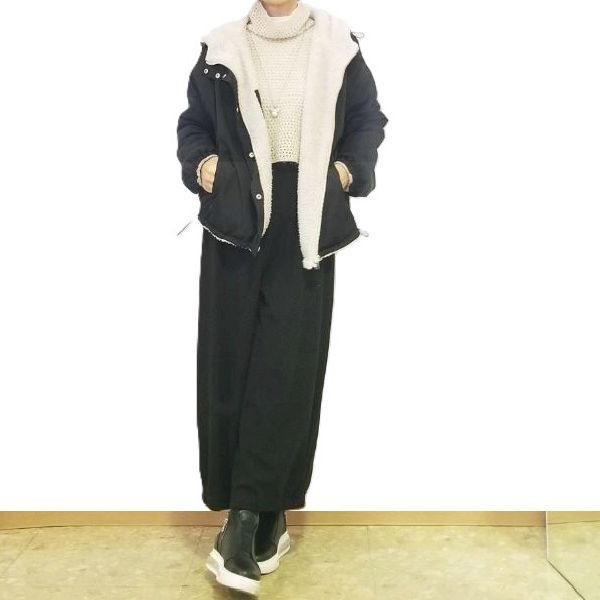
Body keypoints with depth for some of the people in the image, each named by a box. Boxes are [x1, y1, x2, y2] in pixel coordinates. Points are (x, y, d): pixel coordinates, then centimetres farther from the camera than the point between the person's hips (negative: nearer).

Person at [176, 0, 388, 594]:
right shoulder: (221, 48, 8)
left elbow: (368, 117, 15)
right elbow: (192, 123, 15)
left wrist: (350, 170, -1)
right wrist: (200, 163, -4)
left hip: (304, 227, -1)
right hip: (237, 222, 1)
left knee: (287, 367, -7)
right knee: (230, 362, -1)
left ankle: (247, 518, -1)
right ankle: (260, 516, 11)